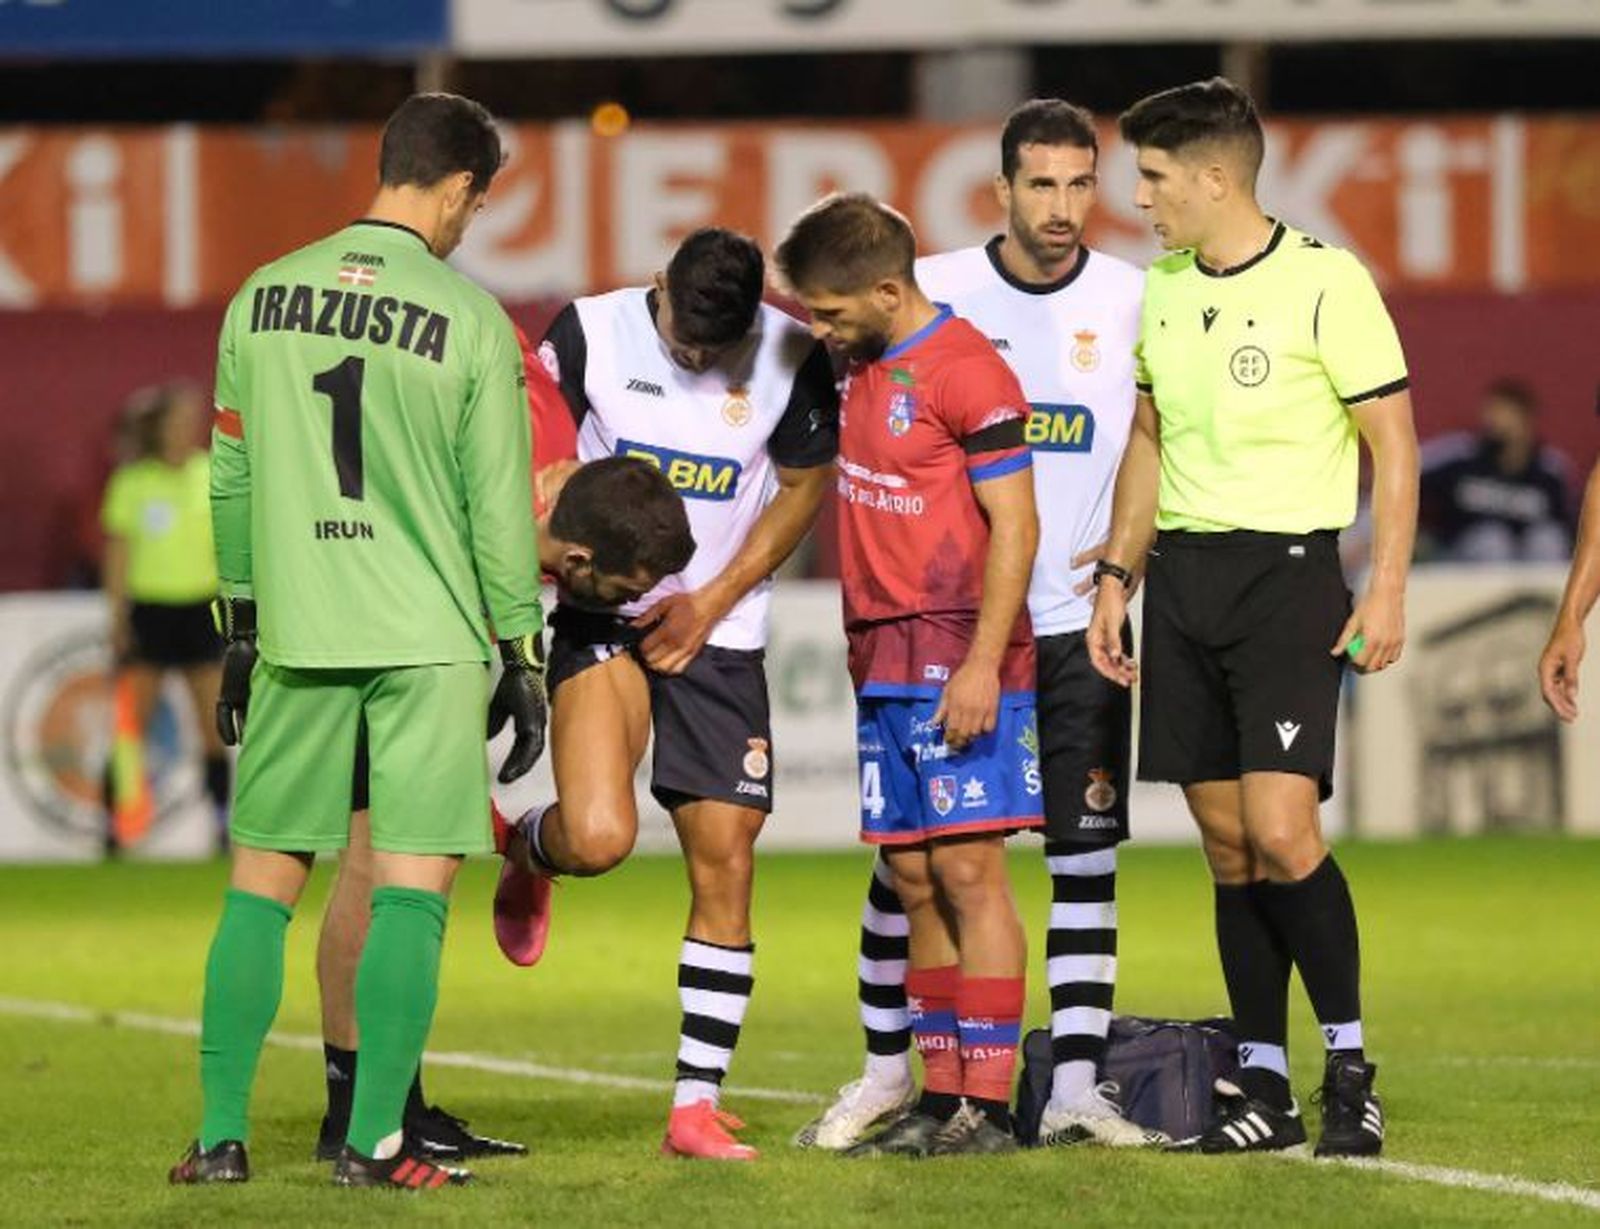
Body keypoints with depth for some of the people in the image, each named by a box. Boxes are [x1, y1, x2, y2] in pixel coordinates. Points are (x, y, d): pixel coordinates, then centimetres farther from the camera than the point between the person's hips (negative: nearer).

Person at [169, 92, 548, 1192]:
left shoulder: (263, 299, 4)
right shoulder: (469, 320, -7)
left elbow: (230, 480, 11)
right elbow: (499, 508, -4)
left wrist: (242, 625, 21)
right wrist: (525, 658, 4)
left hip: (297, 639, 3)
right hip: (429, 643, -3)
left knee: (264, 880, 10)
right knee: (413, 887, -1)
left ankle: (221, 1136, 8)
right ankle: (374, 1142, -4)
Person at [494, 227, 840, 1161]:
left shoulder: (793, 358, -5)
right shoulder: (591, 333, -8)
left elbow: (805, 487, 6)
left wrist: (712, 601, -2)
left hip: (717, 634, 2)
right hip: (601, 618, -2)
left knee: (725, 865, -2)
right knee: (600, 838, -22)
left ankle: (699, 1104, 7)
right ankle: (529, 850, 17)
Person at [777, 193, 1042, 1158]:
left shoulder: (967, 372, -12)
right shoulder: (865, 368, 14)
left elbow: (1014, 526, -14)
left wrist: (982, 664, -19)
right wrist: (860, 645, 14)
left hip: (957, 659, -8)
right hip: (882, 660, 8)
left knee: (967, 870, -9)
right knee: (914, 880, 7)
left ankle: (988, 1104, -9)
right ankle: (941, 1098, 10)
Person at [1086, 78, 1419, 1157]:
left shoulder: (1325, 283, -9)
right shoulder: (1162, 291, 12)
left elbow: (1394, 439, -7)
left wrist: (1388, 588, -13)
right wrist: (1117, 576, 16)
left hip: (1287, 571, -6)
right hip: (1181, 576, 6)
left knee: (1280, 828, -16)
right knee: (1228, 842, 5)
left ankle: (1352, 1069, -4)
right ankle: (1264, 1086, 9)